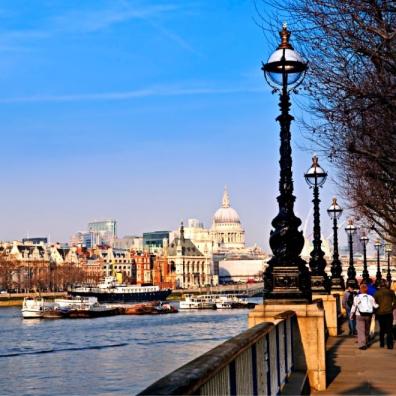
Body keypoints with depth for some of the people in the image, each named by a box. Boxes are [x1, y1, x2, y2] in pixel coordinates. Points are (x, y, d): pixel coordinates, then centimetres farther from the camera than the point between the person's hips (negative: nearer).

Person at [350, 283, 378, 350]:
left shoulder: (357, 297, -5)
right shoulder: (370, 297, 1)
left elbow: (354, 307, -3)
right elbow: (375, 306, 4)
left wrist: (351, 315, 7)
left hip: (360, 316, -3)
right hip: (368, 316, 3)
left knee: (361, 330, -5)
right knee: (367, 330, 17)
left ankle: (362, 344, -15)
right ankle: (366, 342, 30)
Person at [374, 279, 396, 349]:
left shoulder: (377, 293, -2)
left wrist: (376, 311, 12)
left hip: (380, 313, 2)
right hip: (389, 313, -2)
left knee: (382, 329, 16)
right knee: (389, 329, 2)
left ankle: (382, 344, 20)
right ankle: (389, 345, -3)